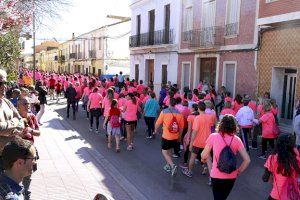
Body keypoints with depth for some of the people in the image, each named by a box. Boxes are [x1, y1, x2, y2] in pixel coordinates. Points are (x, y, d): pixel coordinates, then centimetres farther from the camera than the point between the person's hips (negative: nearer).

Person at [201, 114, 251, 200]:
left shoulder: (213, 137, -9)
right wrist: (238, 172, 7)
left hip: (216, 176, -2)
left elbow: (204, 156, -4)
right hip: (231, 177, 3)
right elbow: (247, 160, -7)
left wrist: (203, 159, 19)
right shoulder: (237, 139, -5)